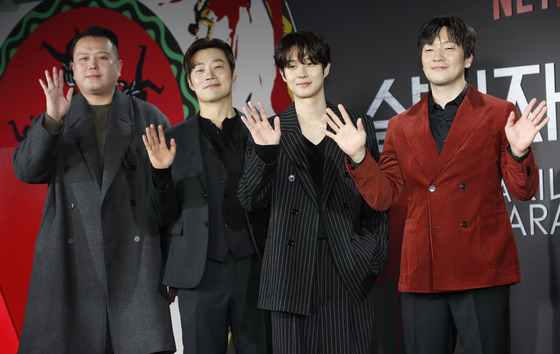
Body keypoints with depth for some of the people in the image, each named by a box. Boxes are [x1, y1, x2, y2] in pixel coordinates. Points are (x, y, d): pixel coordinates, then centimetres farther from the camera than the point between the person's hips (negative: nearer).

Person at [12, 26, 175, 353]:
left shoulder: (150, 118, 11)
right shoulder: (53, 120, 14)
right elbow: (26, 171, -1)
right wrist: (52, 120, -15)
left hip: (136, 262, -1)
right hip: (70, 262, 1)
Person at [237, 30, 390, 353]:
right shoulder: (270, 132, 7)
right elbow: (250, 201, 2)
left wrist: (375, 253, 0)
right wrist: (264, 153, -11)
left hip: (349, 269, 0)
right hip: (293, 271, 0)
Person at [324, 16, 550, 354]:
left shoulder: (498, 114, 4)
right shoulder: (401, 126, 12)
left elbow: (523, 190, 1)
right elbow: (382, 196, 10)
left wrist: (518, 152, -18)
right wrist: (358, 156, -5)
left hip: (482, 271, -2)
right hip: (422, 274, 3)